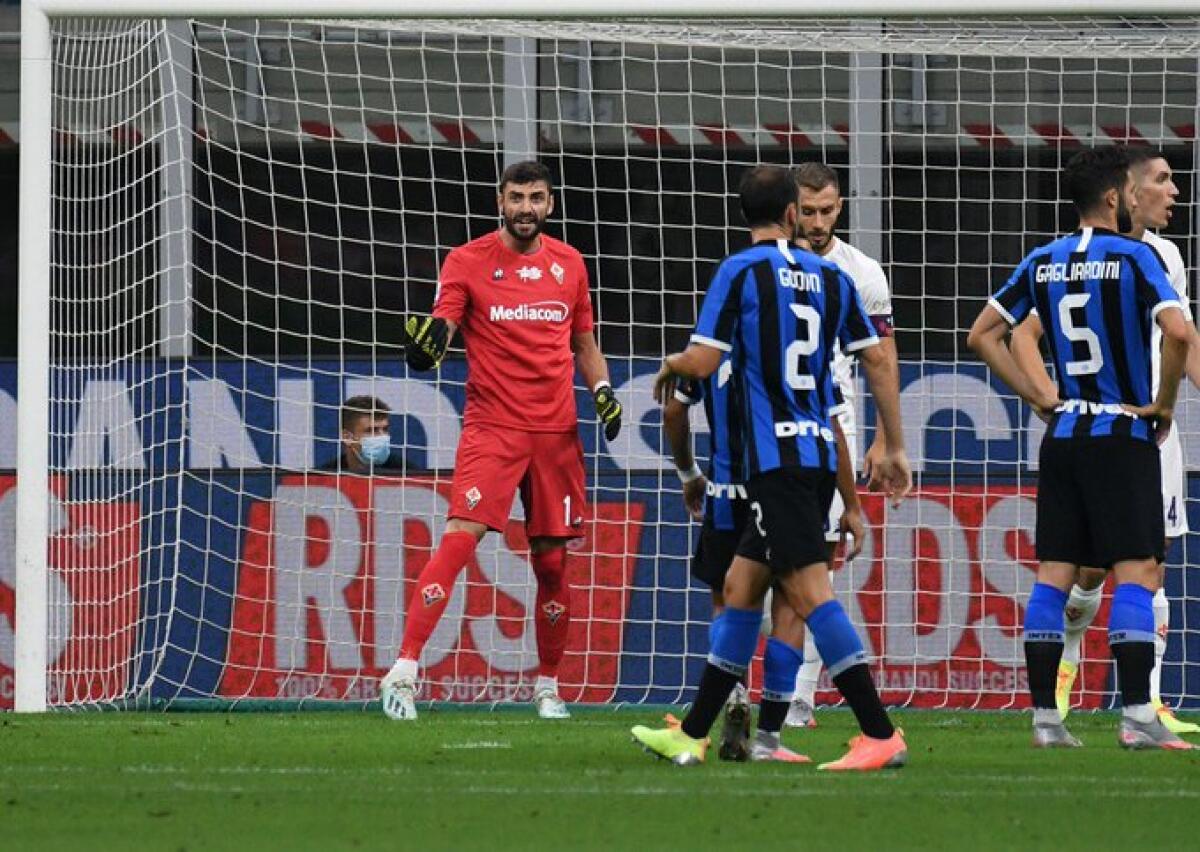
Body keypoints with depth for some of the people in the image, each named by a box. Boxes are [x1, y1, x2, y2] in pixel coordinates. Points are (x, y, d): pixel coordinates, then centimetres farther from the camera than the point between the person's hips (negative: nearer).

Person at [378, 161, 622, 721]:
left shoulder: (569, 264, 11)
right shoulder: (468, 261, -1)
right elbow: (440, 327, -8)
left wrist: (602, 389, 6)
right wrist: (426, 345, -31)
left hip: (556, 431, 4)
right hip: (492, 427, -4)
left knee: (552, 560, 7)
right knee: (460, 538, -19)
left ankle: (548, 686, 22)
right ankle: (403, 672, -20)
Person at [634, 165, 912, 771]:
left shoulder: (741, 271, -6)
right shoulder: (830, 277, 11)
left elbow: (703, 362, -11)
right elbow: (876, 361, 11)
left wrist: (670, 366, 13)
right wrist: (895, 450, 18)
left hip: (776, 459, -7)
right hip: (821, 454, 7)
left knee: (810, 592, -11)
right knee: (740, 586, 14)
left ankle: (880, 735, -19)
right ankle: (693, 735, 19)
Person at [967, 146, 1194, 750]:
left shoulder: (1043, 263, 9)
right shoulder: (1133, 256, -9)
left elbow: (983, 335, 13)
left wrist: (1038, 397, 13)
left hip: (1062, 435, 6)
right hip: (1123, 436, -6)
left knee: (1053, 575, 6)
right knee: (1136, 573, -6)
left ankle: (1044, 717, 4)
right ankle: (1137, 716, -14)